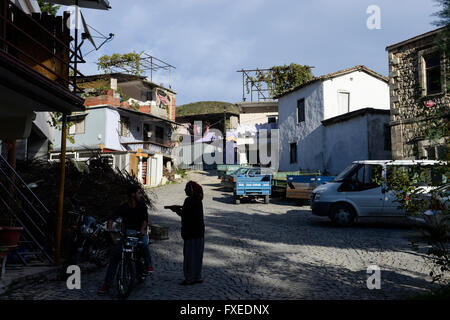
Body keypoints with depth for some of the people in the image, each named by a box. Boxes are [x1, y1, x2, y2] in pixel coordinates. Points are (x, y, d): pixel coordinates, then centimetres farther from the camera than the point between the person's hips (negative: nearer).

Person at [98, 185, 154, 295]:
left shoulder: (142, 205, -3)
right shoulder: (123, 207, -4)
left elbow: (145, 219, -16)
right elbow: (112, 218, -16)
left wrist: (142, 229, -37)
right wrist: (110, 228, -37)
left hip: (140, 233, -1)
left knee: (144, 244, -35)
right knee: (115, 255, -13)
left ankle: (149, 265, -5)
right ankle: (107, 284, -6)